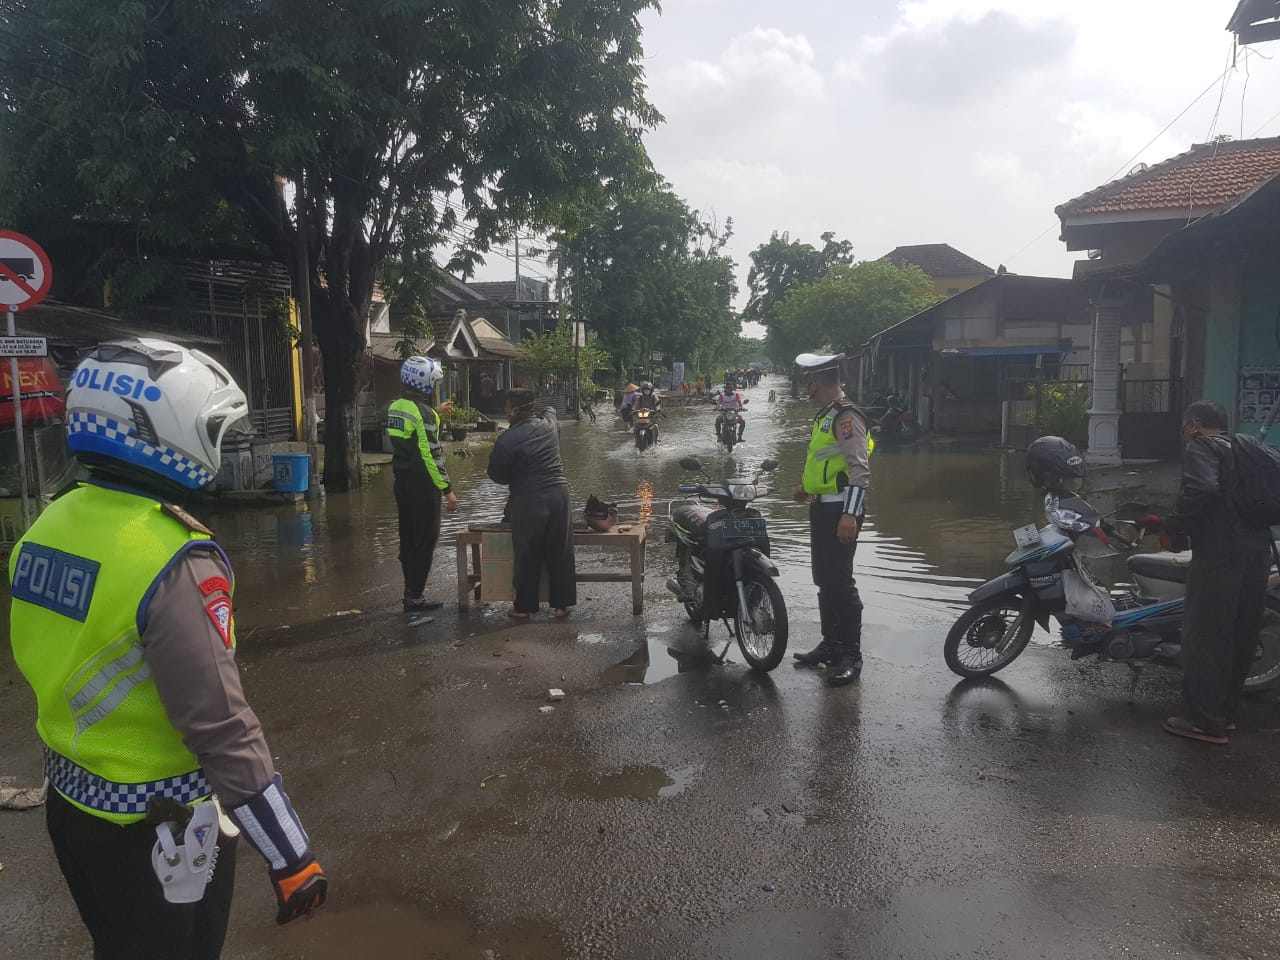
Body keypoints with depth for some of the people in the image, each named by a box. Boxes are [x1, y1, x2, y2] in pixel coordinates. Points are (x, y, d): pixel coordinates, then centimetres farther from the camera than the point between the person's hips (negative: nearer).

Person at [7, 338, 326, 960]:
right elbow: (220, 726, -29)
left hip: (70, 803, 7)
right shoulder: (172, 560, -29)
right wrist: (291, 857, -22)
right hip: (156, 826, -7)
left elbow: (57, 668, 9)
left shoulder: (48, 526, -4)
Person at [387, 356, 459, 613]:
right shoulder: (423, 413, -18)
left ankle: (410, 592, 24)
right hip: (423, 485, -8)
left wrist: (436, 414, 23)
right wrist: (447, 489, -14)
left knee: (408, 539, 15)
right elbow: (432, 456, -19)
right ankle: (414, 597, 3)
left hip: (402, 482, 8)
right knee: (425, 541, 0)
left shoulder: (395, 408, 7)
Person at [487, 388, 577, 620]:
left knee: (527, 556, 7)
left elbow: (497, 475, -2)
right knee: (560, 552, 11)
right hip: (559, 494, 5)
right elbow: (550, 409, 28)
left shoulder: (507, 440, -14)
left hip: (529, 501, -5)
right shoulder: (549, 423, 2)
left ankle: (524, 607, 19)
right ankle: (561, 604, 18)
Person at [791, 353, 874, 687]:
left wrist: (850, 515, -30)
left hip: (840, 511, -10)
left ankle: (851, 656, 1)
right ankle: (831, 644, 26)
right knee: (824, 580, 15)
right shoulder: (825, 415, 16)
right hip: (822, 508, 10)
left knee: (840, 582, -7)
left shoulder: (846, 417, -16)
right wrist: (809, 487, 33)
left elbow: (860, 469, -24)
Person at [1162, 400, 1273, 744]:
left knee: (1205, 637, -2)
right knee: (1241, 635, 16)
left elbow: (1200, 489, -22)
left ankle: (1206, 722, 4)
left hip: (1219, 552, -9)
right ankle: (1226, 712, 27)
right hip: (1259, 549, 9)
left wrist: (1174, 528, -12)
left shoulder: (1201, 447, -3)